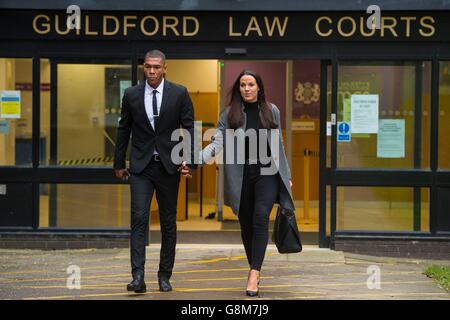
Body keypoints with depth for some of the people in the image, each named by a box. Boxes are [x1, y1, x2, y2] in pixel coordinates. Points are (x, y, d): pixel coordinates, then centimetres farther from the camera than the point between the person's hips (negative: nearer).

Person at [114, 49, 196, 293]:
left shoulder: (179, 94, -2)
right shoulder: (131, 95, 2)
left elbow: (190, 128, -1)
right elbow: (123, 130, 9)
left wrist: (190, 161, -9)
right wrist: (119, 163, 10)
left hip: (168, 166, 0)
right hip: (141, 166, 0)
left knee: (168, 223, 8)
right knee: (139, 219, -12)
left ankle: (164, 275, 19)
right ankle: (138, 277, -17)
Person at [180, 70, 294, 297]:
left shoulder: (271, 111, 7)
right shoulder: (229, 114, 3)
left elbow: (279, 145, 14)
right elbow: (217, 143, -6)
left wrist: (287, 176, 14)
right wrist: (194, 161, -21)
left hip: (267, 173, -1)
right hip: (241, 176, 1)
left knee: (260, 219, -16)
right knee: (246, 224, 7)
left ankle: (254, 274, -19)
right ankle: (254, 268, 23)